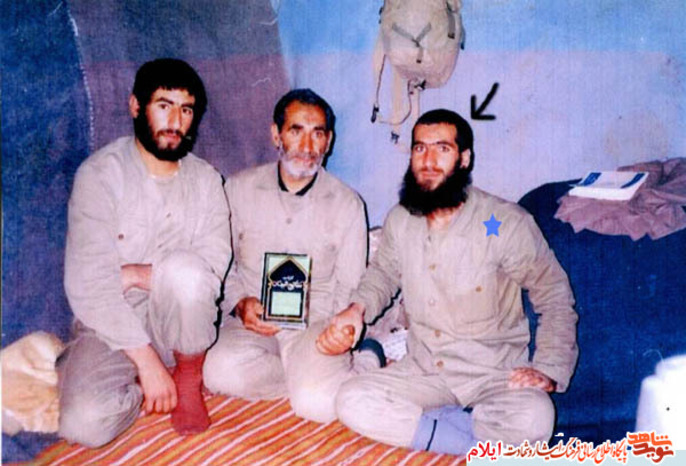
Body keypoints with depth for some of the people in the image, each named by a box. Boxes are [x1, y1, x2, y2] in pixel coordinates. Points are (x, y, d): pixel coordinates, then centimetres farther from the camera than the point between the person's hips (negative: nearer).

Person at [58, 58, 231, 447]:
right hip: (112, 326, -1)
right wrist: (147, 361, -21)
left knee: (185, 268, -32)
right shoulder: (100, 173, -9)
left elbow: (215, 267, -10)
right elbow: (87, 283, -17)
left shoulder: (205, 179, 1)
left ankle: (189, 378, -5)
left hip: (177, 322, 2)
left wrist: (134, 275, -19)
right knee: (84, 422, -27)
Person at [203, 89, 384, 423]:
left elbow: (349, 289, 6)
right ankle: (314, 372, -10)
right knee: (221, 373, -31)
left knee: (317, 402, -30)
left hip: (316, 322, -1)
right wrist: (240, 303, -11)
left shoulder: (347, 204, 3)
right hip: (252, 321, 2)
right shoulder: (239, 189, 5)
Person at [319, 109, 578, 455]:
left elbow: (555, 298, -2)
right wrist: (358, 308, -1)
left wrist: (548, 370, -14)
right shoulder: (399, 221, 2)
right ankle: (480, 438, -13)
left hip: (495, 374, -3)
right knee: (351, 402, -23)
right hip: (422, 370, 4)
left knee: (533, 420, -35)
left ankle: (424, 422, -10)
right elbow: (383, 272, 21)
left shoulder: (506, 223, -10)